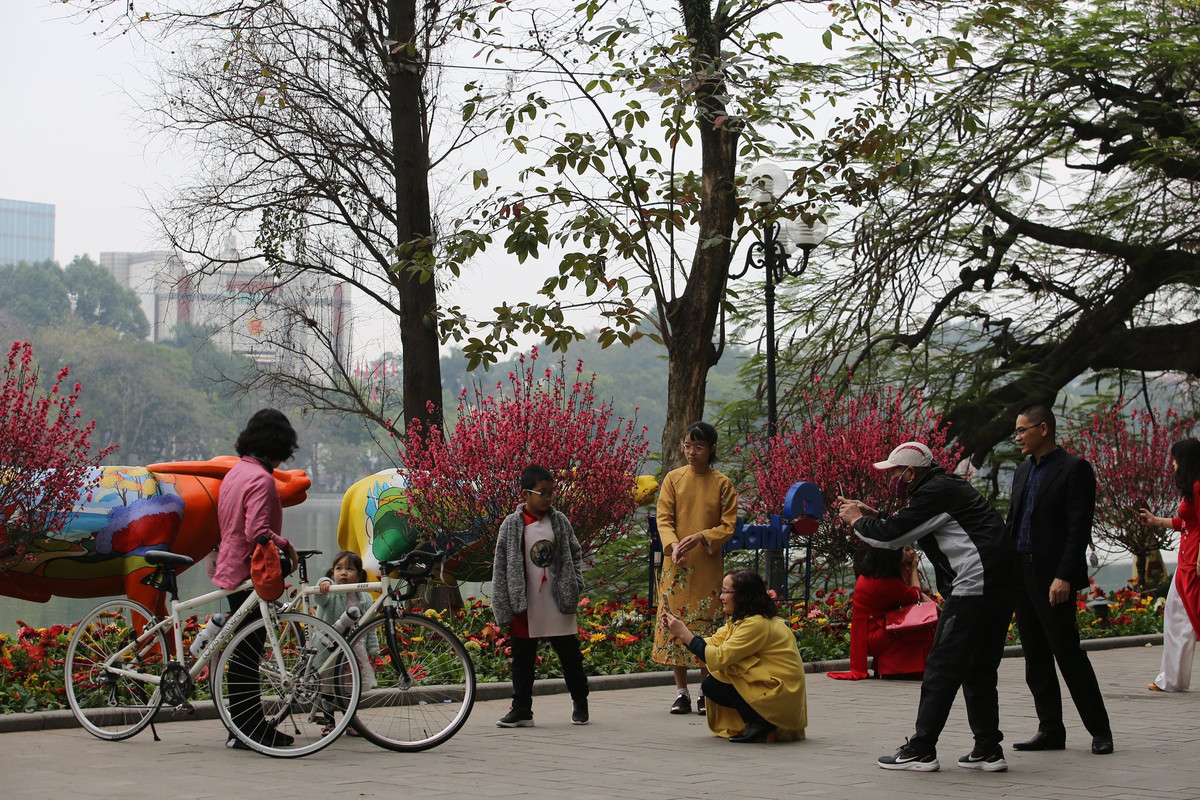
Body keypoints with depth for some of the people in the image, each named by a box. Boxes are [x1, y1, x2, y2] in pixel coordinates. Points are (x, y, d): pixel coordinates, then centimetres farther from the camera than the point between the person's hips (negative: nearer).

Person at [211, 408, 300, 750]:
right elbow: (257, 532, -27)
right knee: (247, 654, -5)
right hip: (249, 576, -10)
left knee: (245, 652, 14)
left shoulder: (235, 473, 14)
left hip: (231, 571, 10)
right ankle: (245, 730, -1)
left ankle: (253, 727, 20)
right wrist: (286, 546, -12)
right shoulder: (260, 479, -17)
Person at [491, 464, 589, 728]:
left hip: (558, 605, 1)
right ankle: (521, 710, 14)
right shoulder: (512, 525, -4)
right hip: (525, 607, -1)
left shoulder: (560, 521, 2)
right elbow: (501, 567, -3)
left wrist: (574, 585, -2)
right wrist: (503, 607, -8)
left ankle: (580, 703, 24)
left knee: (570, 655, 8)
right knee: (522, 659, 6)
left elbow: (574, 554, 11)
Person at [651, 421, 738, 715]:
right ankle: (681, 691, 10)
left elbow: (728, 526, -1)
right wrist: (673, 545, -19)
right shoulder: (673, 479, 5)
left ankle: (706, 692, 9)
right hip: (676, 566, 1)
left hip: (708, 567, -1)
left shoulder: (722, 484, 2)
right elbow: (664, 519, 0)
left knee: (706, 625, -1)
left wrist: (700, 538, -17)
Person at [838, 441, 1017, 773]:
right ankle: (988, 750, 14)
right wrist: (873, 515, 26)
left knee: (942, 667, -5)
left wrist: (857, 521, 8)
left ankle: (921, 750, -3)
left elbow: (891, 536, -10)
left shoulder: (935, 492, -9)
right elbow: (905, 529, 32)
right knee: (979, 670, 14)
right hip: (998, 586, 10)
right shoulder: (946, 487, 22)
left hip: (975, 582, -10)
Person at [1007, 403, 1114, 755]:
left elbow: (1079, 528, -14)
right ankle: (1051, 730, 13)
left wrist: (1064, 577, -20)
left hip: (1053, 578, -8)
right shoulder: (1023, 471, 16)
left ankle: (1100, 731, 2)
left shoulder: (1074, 469, -8)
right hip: (1020, 575, 8)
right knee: (1035, 657, 8)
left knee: (1068, 653, -6)